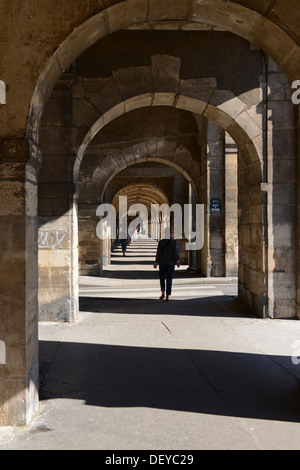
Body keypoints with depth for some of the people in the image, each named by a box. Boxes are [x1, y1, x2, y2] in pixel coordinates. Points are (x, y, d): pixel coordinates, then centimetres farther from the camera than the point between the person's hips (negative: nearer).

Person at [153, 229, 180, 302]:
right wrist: (177, 261, 2)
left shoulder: (161, 242, -4)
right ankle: (167, 297, 2)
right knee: (169, 279, 6)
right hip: (171, 263, -1)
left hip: (162, 263, 1)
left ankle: (163, 293, 2)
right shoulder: (174, 242, -8)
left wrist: (156, 263, 3)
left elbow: (158, 253, -4)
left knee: (162, 277, 19)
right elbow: (176, 253, -11)